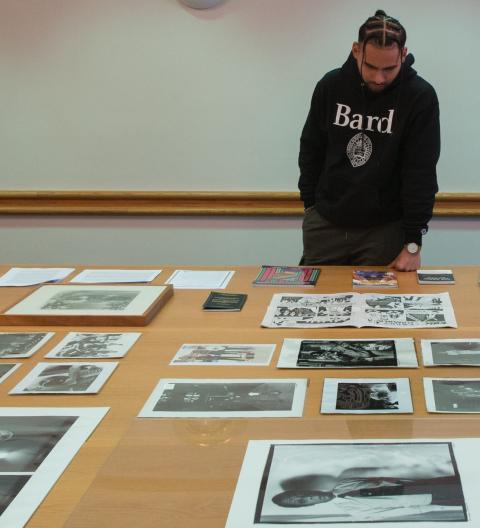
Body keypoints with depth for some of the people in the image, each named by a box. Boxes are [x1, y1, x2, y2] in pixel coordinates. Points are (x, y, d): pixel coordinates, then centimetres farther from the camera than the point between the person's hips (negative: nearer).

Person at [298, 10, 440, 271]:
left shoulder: (421, 96, -13)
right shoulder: (331, 85, -4)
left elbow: (421, 172, -13)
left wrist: (413, 243, -14)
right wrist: (310, 205, 7)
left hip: (384, 228, -2)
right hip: (324, 224, 3)